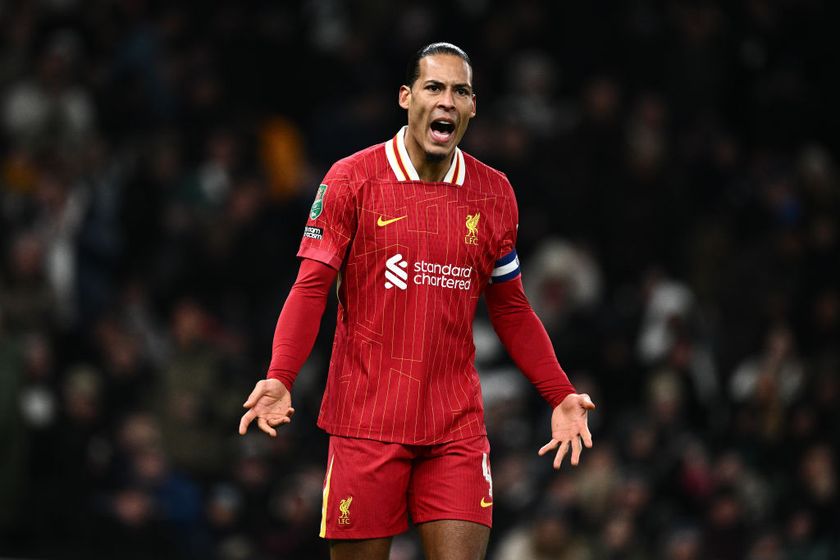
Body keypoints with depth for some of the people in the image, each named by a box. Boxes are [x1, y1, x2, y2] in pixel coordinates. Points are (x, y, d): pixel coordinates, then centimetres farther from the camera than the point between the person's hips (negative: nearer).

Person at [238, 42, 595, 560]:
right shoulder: (352, 180, -2)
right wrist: (280, 378, -17)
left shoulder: (493, 193, 8)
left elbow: (511, 308, 16)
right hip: (365, 419, -2)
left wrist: (560, 395, 9)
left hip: (457, 428, 2)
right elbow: (311, 288, -3)